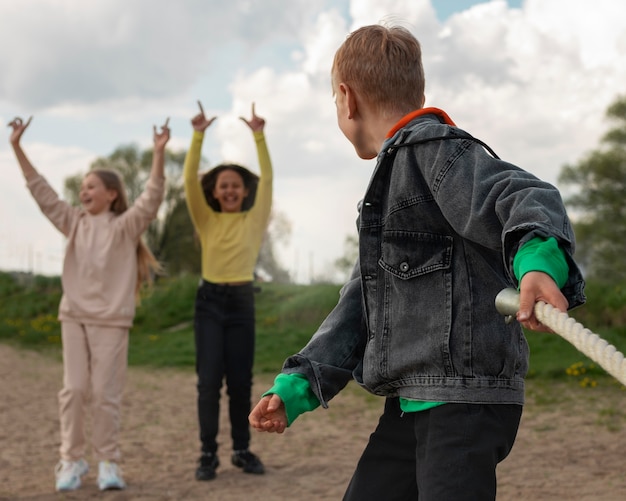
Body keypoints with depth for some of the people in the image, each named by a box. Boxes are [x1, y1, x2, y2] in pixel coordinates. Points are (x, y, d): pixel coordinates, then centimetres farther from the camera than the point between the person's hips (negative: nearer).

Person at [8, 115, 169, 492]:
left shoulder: (125, 226, -3)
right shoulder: (74, 222, 8)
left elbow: (152, 199, -17)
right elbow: (42, 191, 6)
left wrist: (159, 153, -27)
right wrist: (17, 147, 1)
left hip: (111, 320, -3)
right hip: (74, 316, 3)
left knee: (107, 393, 0)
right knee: (73, 390, 2)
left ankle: (108, 462, 10)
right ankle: (72, 460, 10)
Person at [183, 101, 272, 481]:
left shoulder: (255, 220, 3)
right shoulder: (207, 221, 4)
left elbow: (267, 179, -7)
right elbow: (190, 180, -6)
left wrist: (259, 136, -15)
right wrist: (198, 136, -15)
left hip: (242, 301, 0)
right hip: (210, 300, 0)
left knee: (241, 381, 5)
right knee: (209, 380, -3)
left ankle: (243, 450, 17)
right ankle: (208, 453, 4)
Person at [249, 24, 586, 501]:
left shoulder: (437, 150, -8)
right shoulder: (393, 178, 23)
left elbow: (523, 198, -27)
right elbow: (360, 305, 22)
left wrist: (537, 262, -50)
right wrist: (295, 387, 14)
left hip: (466, 398, -10)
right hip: (411, 402, 10)